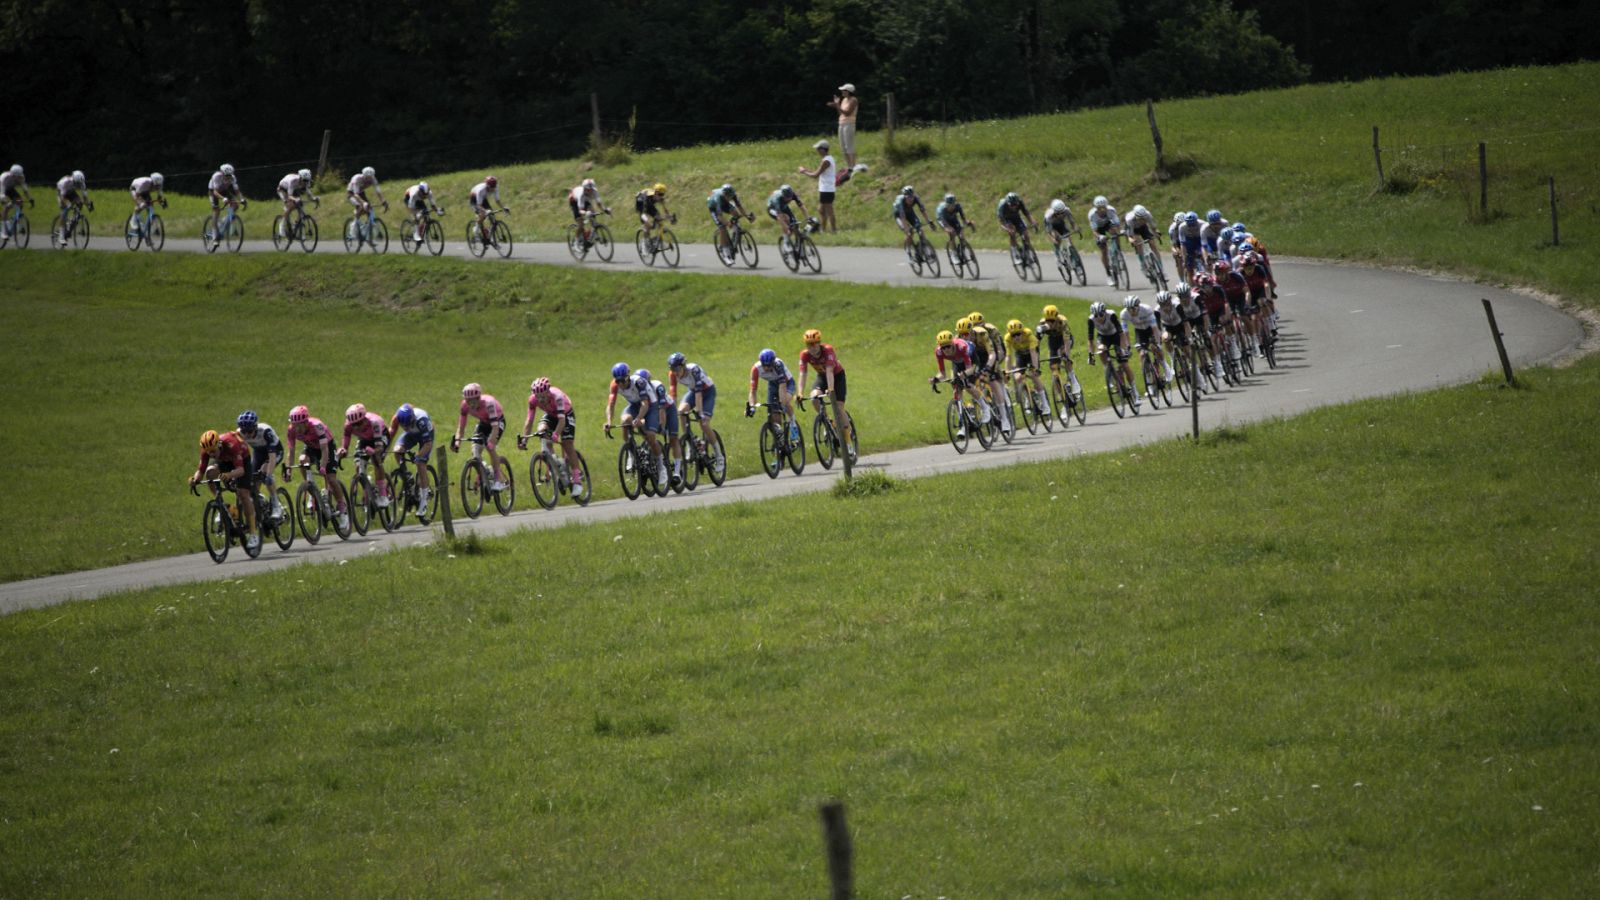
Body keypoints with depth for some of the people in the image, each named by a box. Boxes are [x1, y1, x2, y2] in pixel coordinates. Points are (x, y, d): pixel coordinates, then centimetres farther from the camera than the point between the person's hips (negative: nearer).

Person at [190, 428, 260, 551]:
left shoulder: (231, 444, -41)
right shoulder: (207, 449, -28)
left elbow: (240, 470, -48)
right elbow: (201, 469, -26)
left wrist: (229, 475, -68)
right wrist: (195, 479, -48)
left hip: (242, 459, -4)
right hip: (223, 461, 5)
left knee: (243, 494, -17)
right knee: (210, 472, -28)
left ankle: (253, 533, -12)